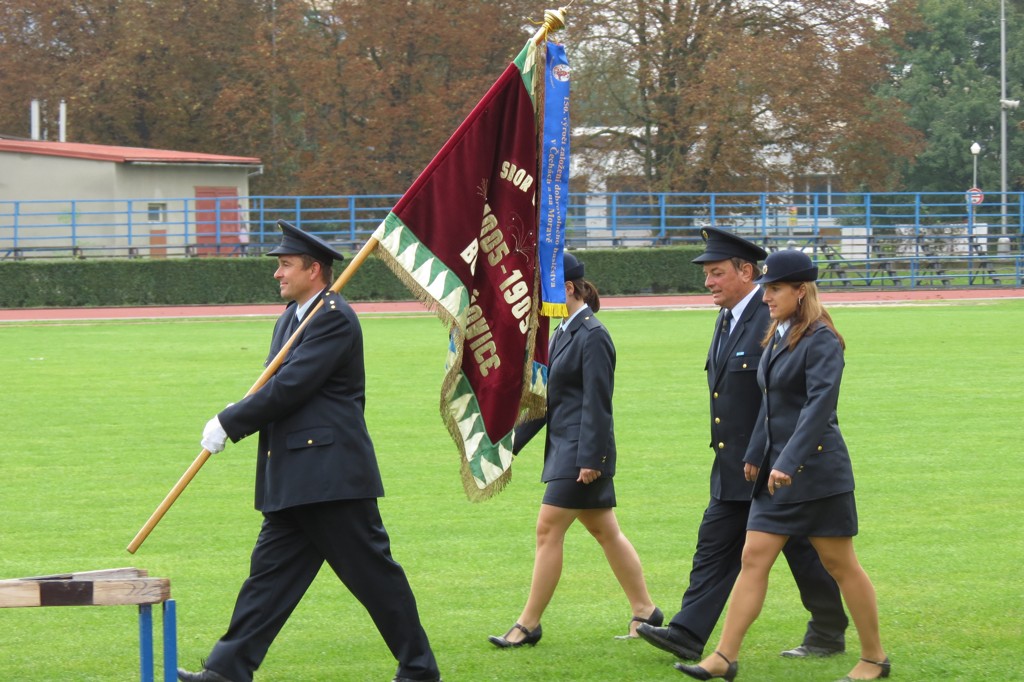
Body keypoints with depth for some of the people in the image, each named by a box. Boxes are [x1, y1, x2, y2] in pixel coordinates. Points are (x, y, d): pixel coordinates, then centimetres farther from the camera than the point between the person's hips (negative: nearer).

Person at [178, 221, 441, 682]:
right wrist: (237, 419, -2)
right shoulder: (290, 319, 18)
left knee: (372, 571, -2)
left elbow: (291, 385, -19)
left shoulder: (335, 319, -13)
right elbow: (276, 388, 18)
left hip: (331, 470, -9)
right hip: (294, 479, 9)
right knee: (271, 569, 6)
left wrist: (229, 424, -14)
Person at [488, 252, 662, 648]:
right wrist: (513, 442, 18)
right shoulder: (564, 333, 15)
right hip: (566, 448, 10)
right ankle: (644, 611, 20)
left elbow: (596, 403, -18)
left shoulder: (592, 336, -14)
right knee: (604, 530, 13)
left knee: (548, 530, -8)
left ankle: (529, 625, -4)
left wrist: (589, 459, -20)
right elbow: (545, 396, 20)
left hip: (581, 452, -10)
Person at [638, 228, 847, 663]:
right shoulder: (727, 320, 12)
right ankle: (688, 636, 3)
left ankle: (829, 635, 16)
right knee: (714, 547, 4)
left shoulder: (776, 319, -17)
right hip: (733, 470, 9)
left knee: (802, 550, 3)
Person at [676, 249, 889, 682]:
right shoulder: (777, 337, 12)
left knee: (841, 565, 2)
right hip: (777, 471, 8)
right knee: (753, 559, 2)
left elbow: (819, 406, -25)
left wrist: (788, 464, -30)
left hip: (816, 468, -8)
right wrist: (755, 456, 16)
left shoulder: (821, 341, -15)